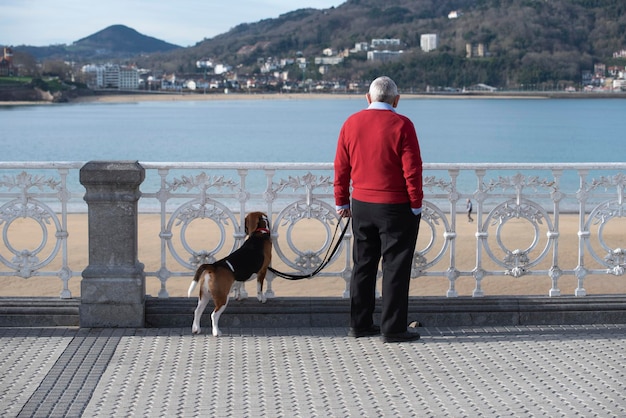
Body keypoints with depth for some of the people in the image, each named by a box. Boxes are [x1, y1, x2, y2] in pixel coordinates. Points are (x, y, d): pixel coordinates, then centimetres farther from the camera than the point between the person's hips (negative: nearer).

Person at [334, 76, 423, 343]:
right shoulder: (401, 125, -11)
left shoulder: (351, 123, 3)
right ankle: (393, 329, 3)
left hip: (361, 205, 5)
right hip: (395, 208, -5)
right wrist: (416, 204, -5)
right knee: (395, 268, 1)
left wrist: (342, 201, 15)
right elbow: (412, 168, -12)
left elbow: (341, 166, 7)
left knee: (363, 265, 14)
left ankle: (360, 324, 19)